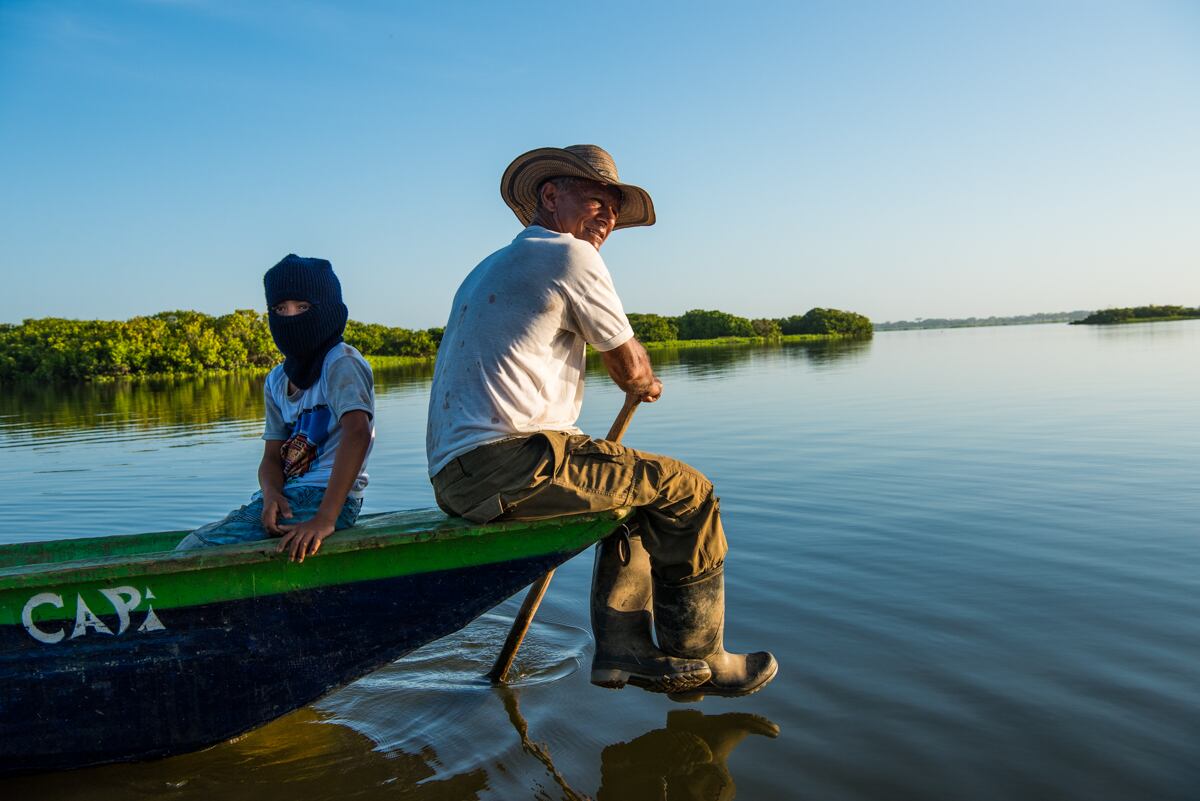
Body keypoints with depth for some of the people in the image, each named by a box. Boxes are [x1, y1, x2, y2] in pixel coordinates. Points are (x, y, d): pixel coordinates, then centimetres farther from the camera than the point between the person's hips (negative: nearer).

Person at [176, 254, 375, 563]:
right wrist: (271, 496, -13)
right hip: (287, 498, 8)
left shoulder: (341, 362, -10)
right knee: (189, 549, -1)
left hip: (325, 496, -8)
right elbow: (272, 456, 12)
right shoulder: (277, 381, 16)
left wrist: (324, 519, -34)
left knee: (207, 549, -17)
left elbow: (358, 432, -26)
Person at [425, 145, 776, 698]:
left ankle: (622, 649, 20)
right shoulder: (571, 256, -4)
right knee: (686, 492, 0)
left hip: (454, 474, 10)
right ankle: (697, 662, 12)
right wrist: (649, 385, 25)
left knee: (631, 492, 25)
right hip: (504, 464, -10)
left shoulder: (491, 268, 26)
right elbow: (630, 370, 1)